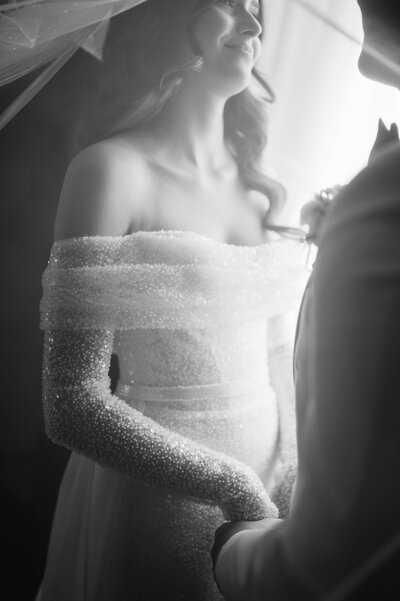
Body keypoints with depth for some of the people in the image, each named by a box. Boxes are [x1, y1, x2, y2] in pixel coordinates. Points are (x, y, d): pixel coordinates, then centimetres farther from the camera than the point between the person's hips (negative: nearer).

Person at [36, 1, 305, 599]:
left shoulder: (255, 186, 5)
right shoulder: (112, 168, -14)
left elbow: (272, 350, 11)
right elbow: (73, 404, -19)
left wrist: (290, 485, 2)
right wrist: (231, 484, -19)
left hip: (263, 478, 6)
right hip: (154, 496, -6)